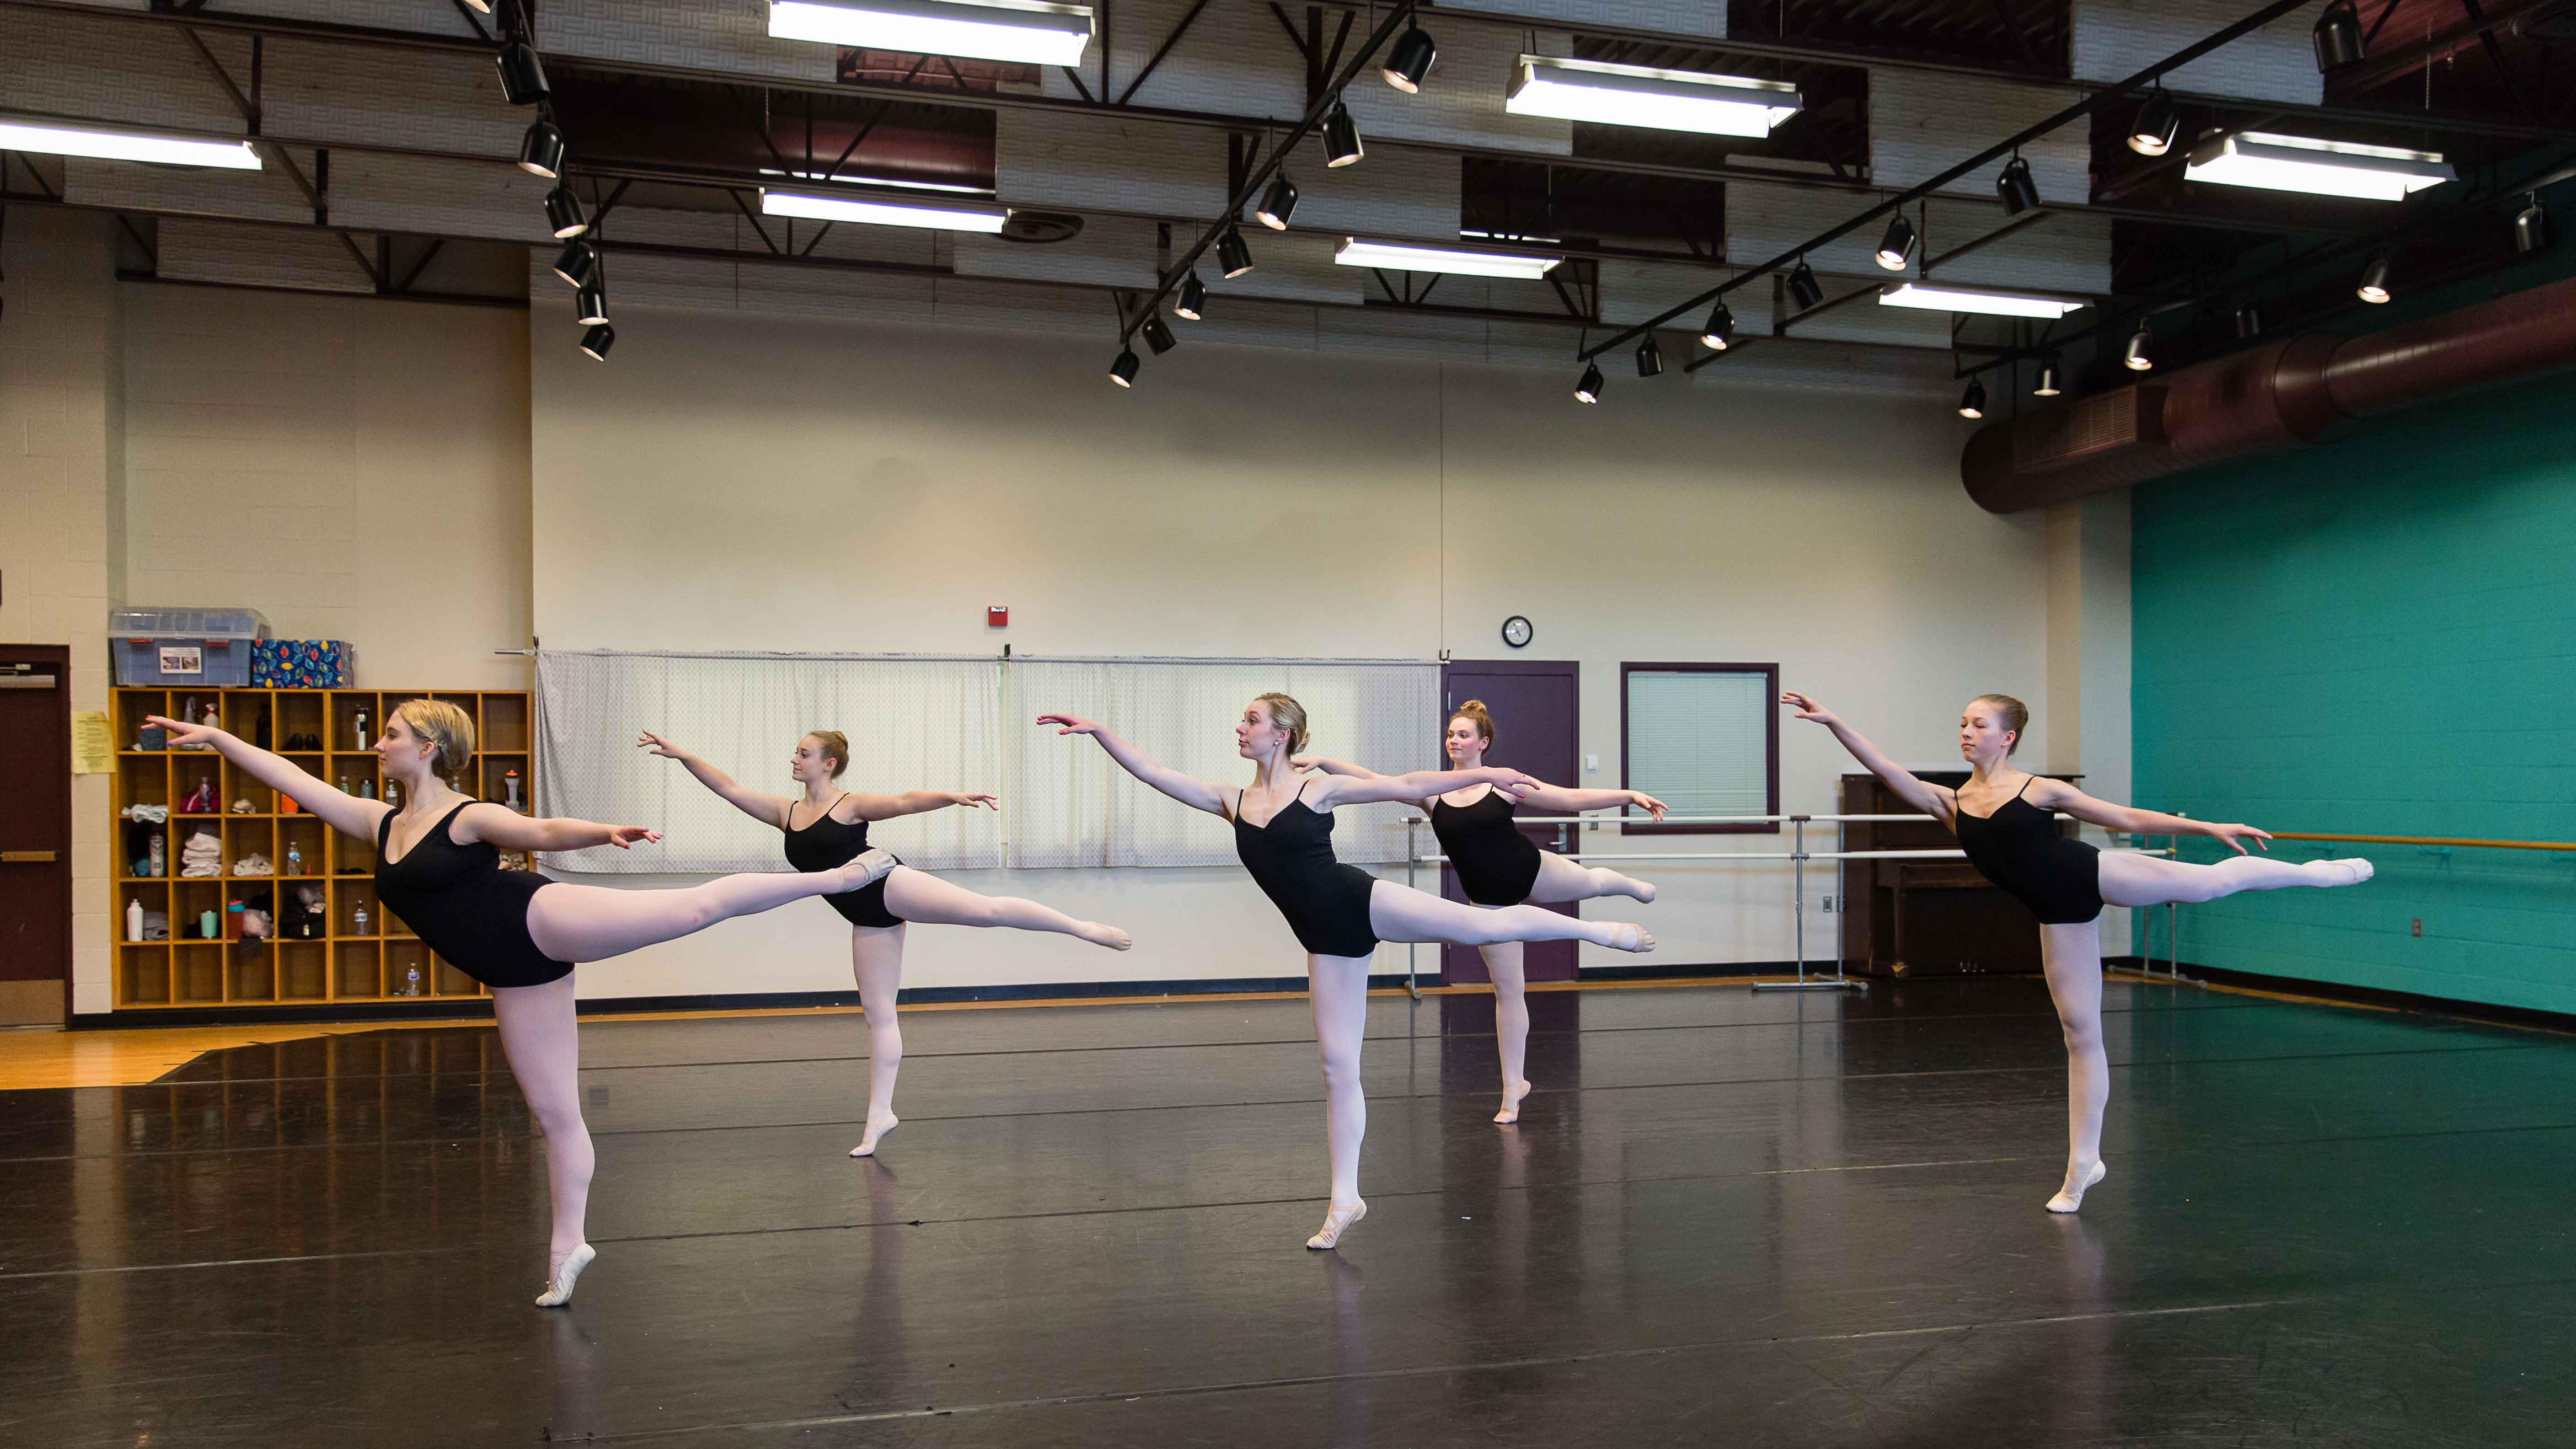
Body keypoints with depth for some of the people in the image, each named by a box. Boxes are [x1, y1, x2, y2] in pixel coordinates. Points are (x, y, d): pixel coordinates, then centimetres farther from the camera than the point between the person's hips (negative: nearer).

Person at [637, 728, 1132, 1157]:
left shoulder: (852, 805, -3)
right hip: (869, 918, 6)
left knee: (987, 909, -23)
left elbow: (905, 801, -16)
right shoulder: (786, 812, 14)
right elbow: (729, 788, 13)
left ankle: (1087, 928, -20)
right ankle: (880, 1115, 10)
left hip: (889, 886, -6)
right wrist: (682, 755, 7)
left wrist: (953, 795, -31)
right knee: (878, 1013, 6)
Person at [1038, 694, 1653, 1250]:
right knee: (1338, 1067, 5)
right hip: (1327, 941, 4)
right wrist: (1097, 730, -1)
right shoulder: (1232, 802, 10)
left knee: (1483, 924, -17)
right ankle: (1345, 1199, 12)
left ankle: (1599, 930, 6)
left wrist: (1485, 774, -3)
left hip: (1361, 904, -4)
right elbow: (1152, 772, 6)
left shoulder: (1320, 787, -1)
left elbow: (1408, 786, 0)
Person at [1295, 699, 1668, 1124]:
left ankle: (1630, 884, 68)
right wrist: (1323, 762, -28)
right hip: (1491, 901, 1)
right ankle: (1513, 1089, 18)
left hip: (1532, 874, -1)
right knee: (1507, 990, 7)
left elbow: (1575, 798, -9)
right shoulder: (1431, 792, -9)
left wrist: (1631, 795, -15)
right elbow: (1372, 781, -16)